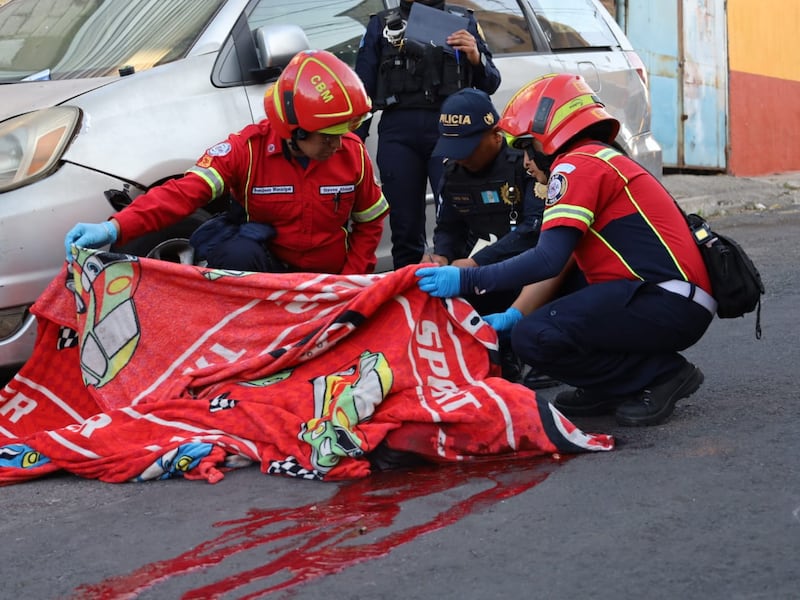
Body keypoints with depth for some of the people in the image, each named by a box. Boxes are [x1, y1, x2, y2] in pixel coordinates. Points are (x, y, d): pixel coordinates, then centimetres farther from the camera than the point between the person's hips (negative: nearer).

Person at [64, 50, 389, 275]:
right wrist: (115, 228, -45)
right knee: (237, 254, -35)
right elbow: (185, 192, -30)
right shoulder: (247, 149, -19)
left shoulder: (352, 153, -9)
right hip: (266, 266, -4)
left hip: (327, 281, 4)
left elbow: (370, 222, 7)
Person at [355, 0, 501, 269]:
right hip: (398, 131, 1)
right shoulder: (381, 25, 17)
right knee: (405, 227, 2)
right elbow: (363, 88, 14)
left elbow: (490, 83, 13)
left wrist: (476, 58, -8)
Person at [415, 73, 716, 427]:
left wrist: (466, 280, -16)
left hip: (669, 304, -10)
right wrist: (513, 315, 8)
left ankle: (660, 374, -7)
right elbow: (557, 264, 18)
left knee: (534, 336, -19)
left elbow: (549, 260, -18)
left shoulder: (577, 164, -8)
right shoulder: (607, 161, 23)